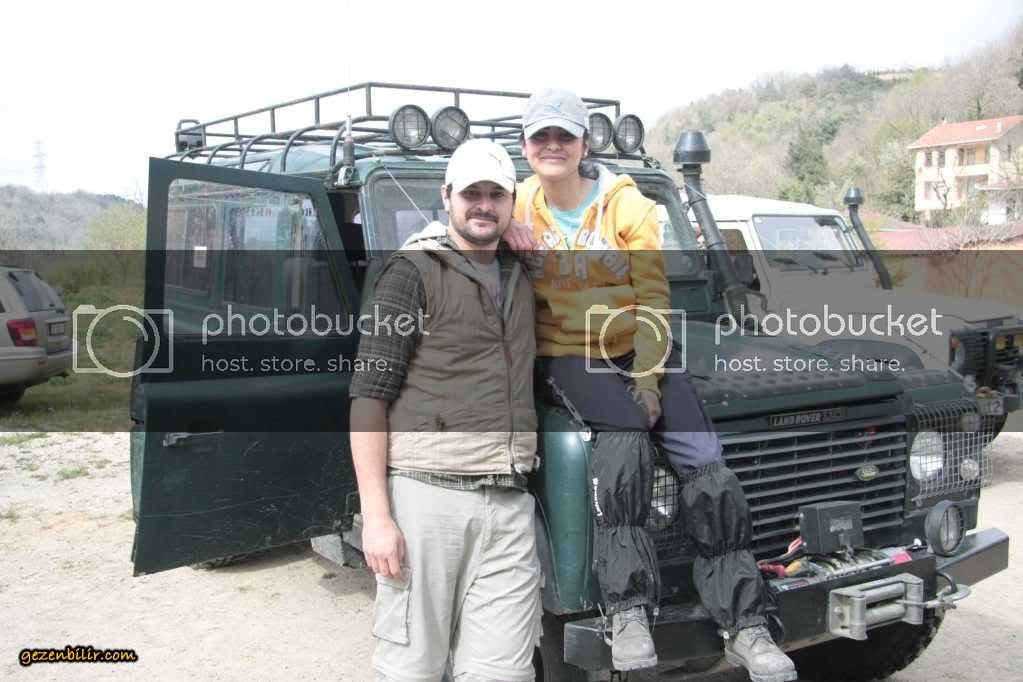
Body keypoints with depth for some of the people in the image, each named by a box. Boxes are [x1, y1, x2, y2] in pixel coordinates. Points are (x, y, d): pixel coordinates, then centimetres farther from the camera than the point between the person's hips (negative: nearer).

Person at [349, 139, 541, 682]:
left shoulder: (518, 278, 17)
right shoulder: (414, 271, -2)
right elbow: (369, 396, -8)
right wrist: (376, 514, -15)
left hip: (509, 506, 5)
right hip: (426, 495, -5)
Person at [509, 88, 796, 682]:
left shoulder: (628, 205, -6)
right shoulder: (519, 209, -1)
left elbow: (654, 299, -7)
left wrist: (648, 380, -14)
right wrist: (506, 242, -11)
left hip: (640, 348, 1)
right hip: (571, 355, -1)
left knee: (707, 465, -13)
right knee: (624, 441, -31)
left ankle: (745, 627, -4)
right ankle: (628, 612, -24)